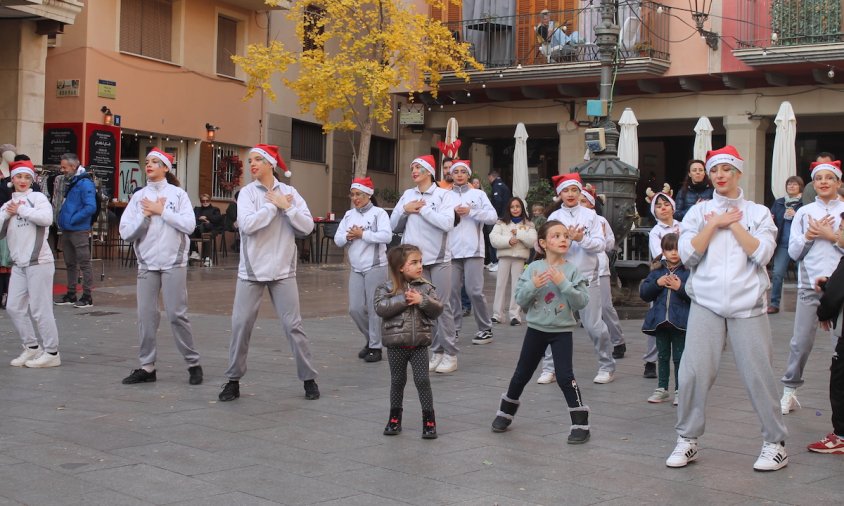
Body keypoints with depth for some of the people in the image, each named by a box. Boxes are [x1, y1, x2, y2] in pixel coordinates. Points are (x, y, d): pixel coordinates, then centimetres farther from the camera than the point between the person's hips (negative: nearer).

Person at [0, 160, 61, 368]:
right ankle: (32, 348, 20)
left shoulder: (37, 197, -1)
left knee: (39, 308, -5)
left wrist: (21, 210, -11)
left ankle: (51, 353, 4)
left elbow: (47, 218, -20)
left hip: (38, 262, -7)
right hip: (18, 264, 7)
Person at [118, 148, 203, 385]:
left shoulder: (177, 193, 1)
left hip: (173, 263, -3)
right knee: (146, 315, 2)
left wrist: (161, 210, -10)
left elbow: (189, 225, -12)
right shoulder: (138, 197, 8)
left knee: (177, 314, -4)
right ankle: (147, 366, 11)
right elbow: (126, 232, 2)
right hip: (146, 264, 3)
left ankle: (193, 363, 8)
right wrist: (146, 215, -9)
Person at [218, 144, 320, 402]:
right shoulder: (247, 192, -1)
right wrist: (274, 205, -13)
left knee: (293, 325, 1)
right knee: (240, 325, 1)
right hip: (251, 270, 0)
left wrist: (286, 206, -13)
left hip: (282, 270, 0)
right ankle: (233, 380, 14)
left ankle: (309, 378, 12)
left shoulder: (289, 192, 3)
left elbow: (307, 226, -5)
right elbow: (247, 224, -18)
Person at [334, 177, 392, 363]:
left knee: (374, 307, -3)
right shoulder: (349, 215, 13)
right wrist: (348, 237, -10)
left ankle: (375, 347, 7)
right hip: (356, 269, 6)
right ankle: (370, 339, 26)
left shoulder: (378, 213, -5)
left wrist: (362, 234, -16)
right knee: (355, 308, 5)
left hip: (375, 267, -6)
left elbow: (386, 236, -19)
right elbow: (337, 240, 11)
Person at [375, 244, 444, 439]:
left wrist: (422, 300, -20)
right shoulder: (387, 287, -5)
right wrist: (403, 299, -23)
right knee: (397, 381, 12)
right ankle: (395, 418, 26)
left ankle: (429, 420, 11)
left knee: (423, 381, 1)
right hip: (396, 344, -1)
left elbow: (438, 309, -4)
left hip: (419, 343, 1)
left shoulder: (425, 287, 2)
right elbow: (380, 308, -19)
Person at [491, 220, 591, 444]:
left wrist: (563, 283, -24)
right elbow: (520, 299, -4)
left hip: (562, 330, -2)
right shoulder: (533, 268, -4)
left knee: (565, 376, -11)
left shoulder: (572, 270, -8)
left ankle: (581, 423, 0)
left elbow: (581, 302, -14)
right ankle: (505, 413, 35)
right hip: (536, 328, 2)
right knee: (522, 374, 15)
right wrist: (533, 286, -21)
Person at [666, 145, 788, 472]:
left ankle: (776, 443, 12)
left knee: (758, 374, -2)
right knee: (694, 372, -7)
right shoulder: (698, 212, 11)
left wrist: (733, 224, -5)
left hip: (747, 304, -1)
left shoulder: (758, 213, 8)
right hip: (706, 302, 1)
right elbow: (688, 255, -3)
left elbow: (761, 254, -8)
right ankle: (687, 439, 7)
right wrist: (714, 224, -6)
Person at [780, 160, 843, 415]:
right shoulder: (804, 212, 10)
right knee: (801, 342, 2)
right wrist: (809, 235, -7)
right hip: (810, 284, 1)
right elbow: (793, 251, 7)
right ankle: (789, 391, 14)